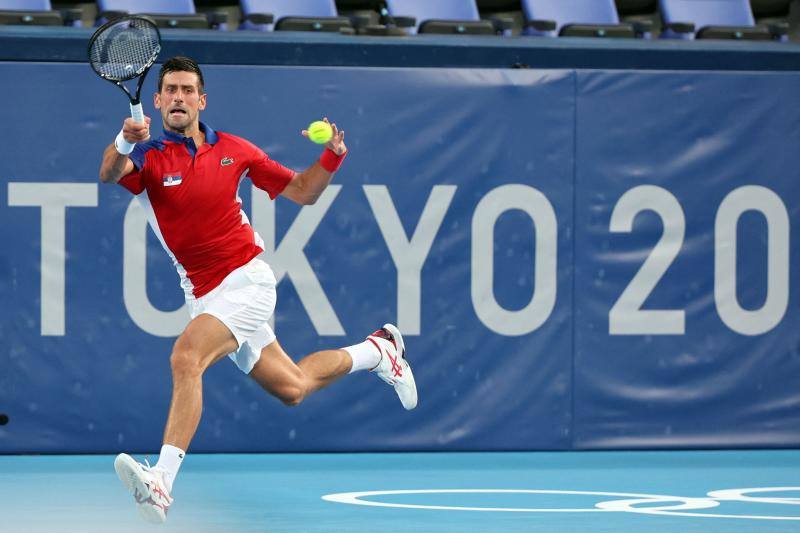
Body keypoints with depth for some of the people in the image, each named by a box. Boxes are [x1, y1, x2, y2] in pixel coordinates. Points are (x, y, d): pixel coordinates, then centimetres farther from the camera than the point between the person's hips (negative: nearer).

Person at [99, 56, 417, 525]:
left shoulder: (234, 149, -1)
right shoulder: (147, 155, -4)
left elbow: (302, 191, 9)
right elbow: (110, 174, -29)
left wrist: (332, 156, -10)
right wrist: (123, 144, -51)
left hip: (246, 279, -3)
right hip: (204, 292, 3)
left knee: (186, 358, -29)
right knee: (291, 389, 14)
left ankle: (161, 485, -36)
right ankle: (378, 350, 41)